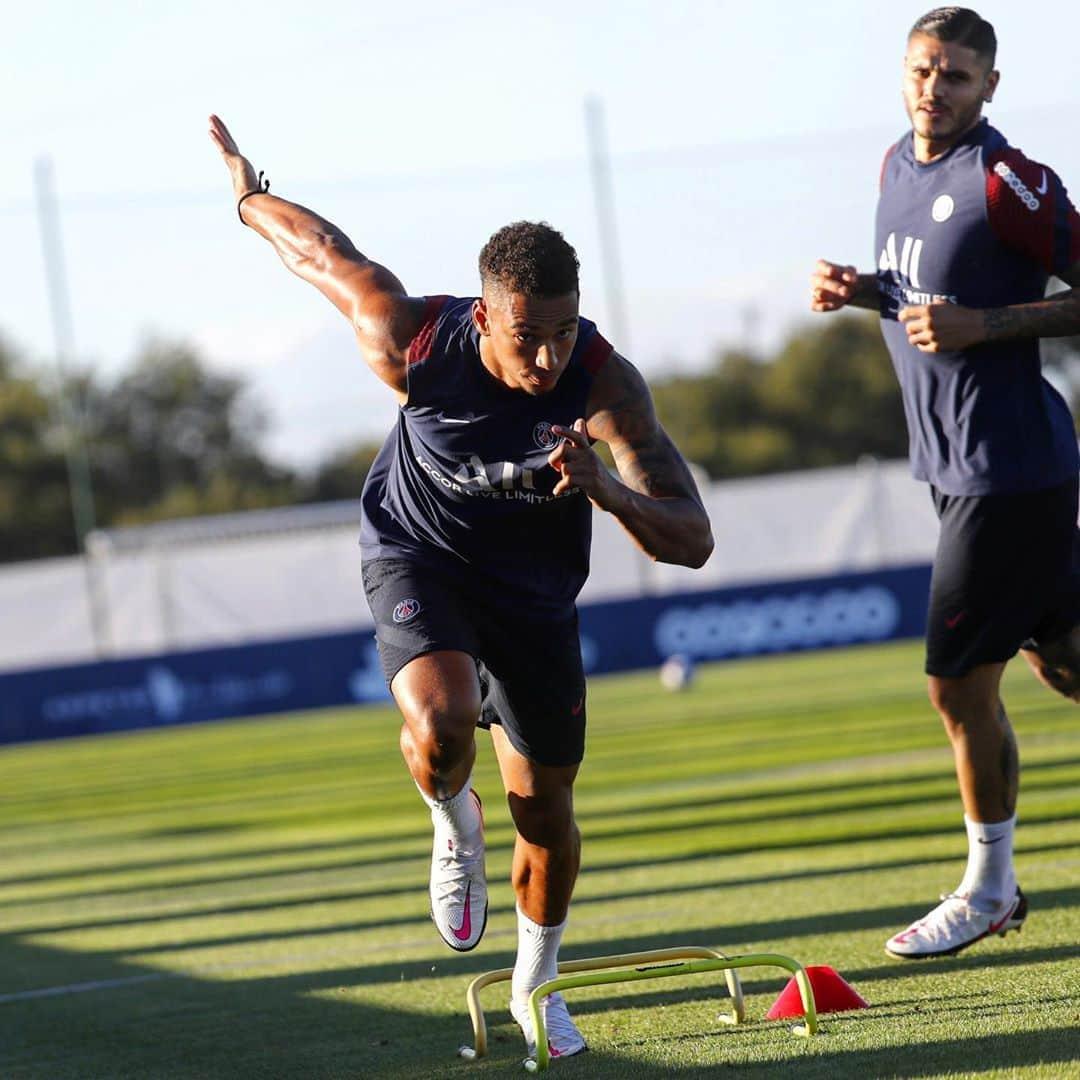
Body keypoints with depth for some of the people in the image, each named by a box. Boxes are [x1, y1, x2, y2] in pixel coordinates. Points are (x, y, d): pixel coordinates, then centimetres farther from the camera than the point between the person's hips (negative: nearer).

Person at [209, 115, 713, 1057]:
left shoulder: (605, 385, -32)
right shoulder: (414, 340, -31)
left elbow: (692, 541, -35)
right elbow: (325, 250, -11)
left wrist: (605, 488, -54)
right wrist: (249, 195, 9)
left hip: (534, 589, 1)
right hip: (419, 556, -1)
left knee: (545, 805, 9)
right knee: (442, 728, -31)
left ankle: (537, 983, 37)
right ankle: (456, 830, 6)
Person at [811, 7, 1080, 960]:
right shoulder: (898, 167, 9)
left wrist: (979, 326, -23)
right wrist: (863, 291, 4)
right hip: (952, 459, 8)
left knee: (959, 681, -4)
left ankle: (990, 888, 11)